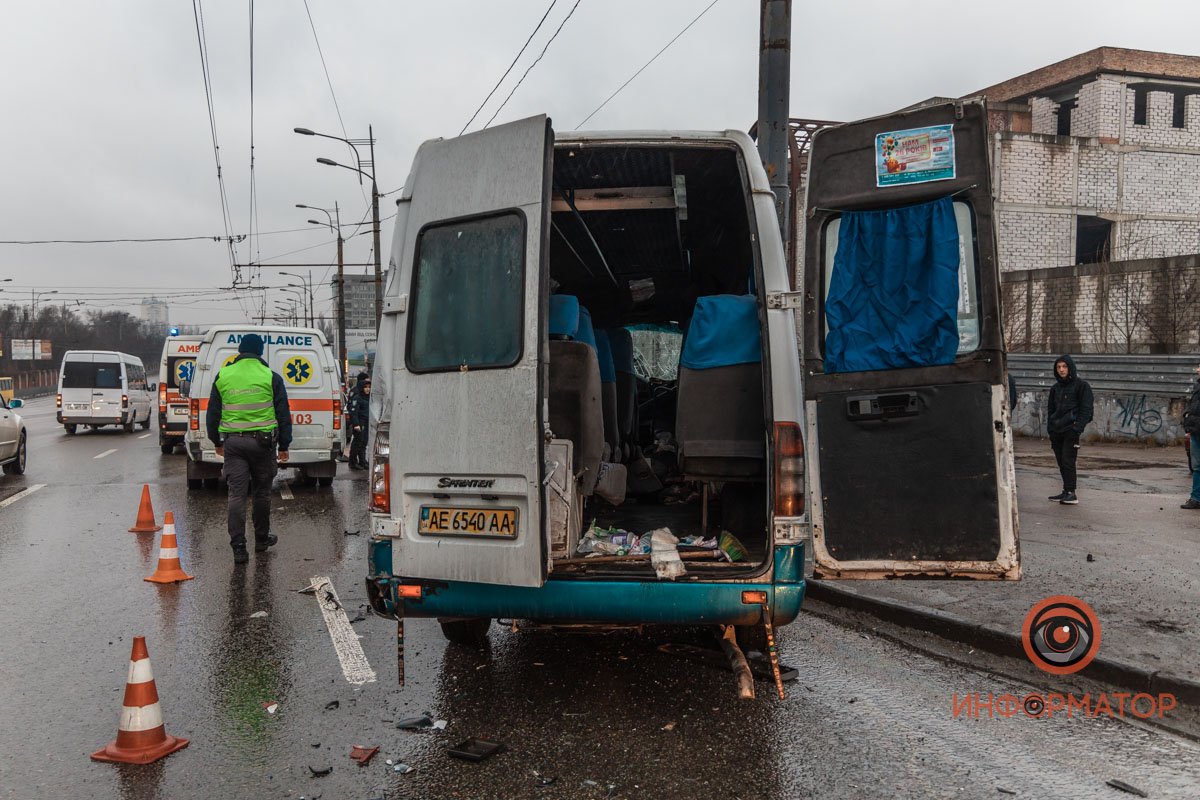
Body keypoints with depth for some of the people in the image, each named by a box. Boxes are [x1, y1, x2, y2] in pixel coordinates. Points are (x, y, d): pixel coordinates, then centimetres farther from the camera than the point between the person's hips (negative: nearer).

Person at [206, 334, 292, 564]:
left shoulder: (223, 376, 6)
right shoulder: (271, 377, -1)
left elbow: (213, 412, 12)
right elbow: (283, 414, 0)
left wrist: (217, 441, 22)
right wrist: (284, 445, 7)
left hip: (233, 442, 1)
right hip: (262, 441, -1)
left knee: (236, 494, 0)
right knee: (262, 492, 13)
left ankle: (238, 547, -4)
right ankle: (262, 538, 26)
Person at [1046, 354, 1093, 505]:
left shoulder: (1081, 385, -2)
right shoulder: (1055, 388, 16)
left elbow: (1086, 408, -7)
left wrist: (1077, 427, -16)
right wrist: (1050, 428, 10)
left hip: (1071, 430, -6)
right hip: (1056, 431, 6)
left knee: (1068, 461, -11)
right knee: (1061, 463, 7)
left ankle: (1071, 493, -9)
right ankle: (1066, 492, 14)